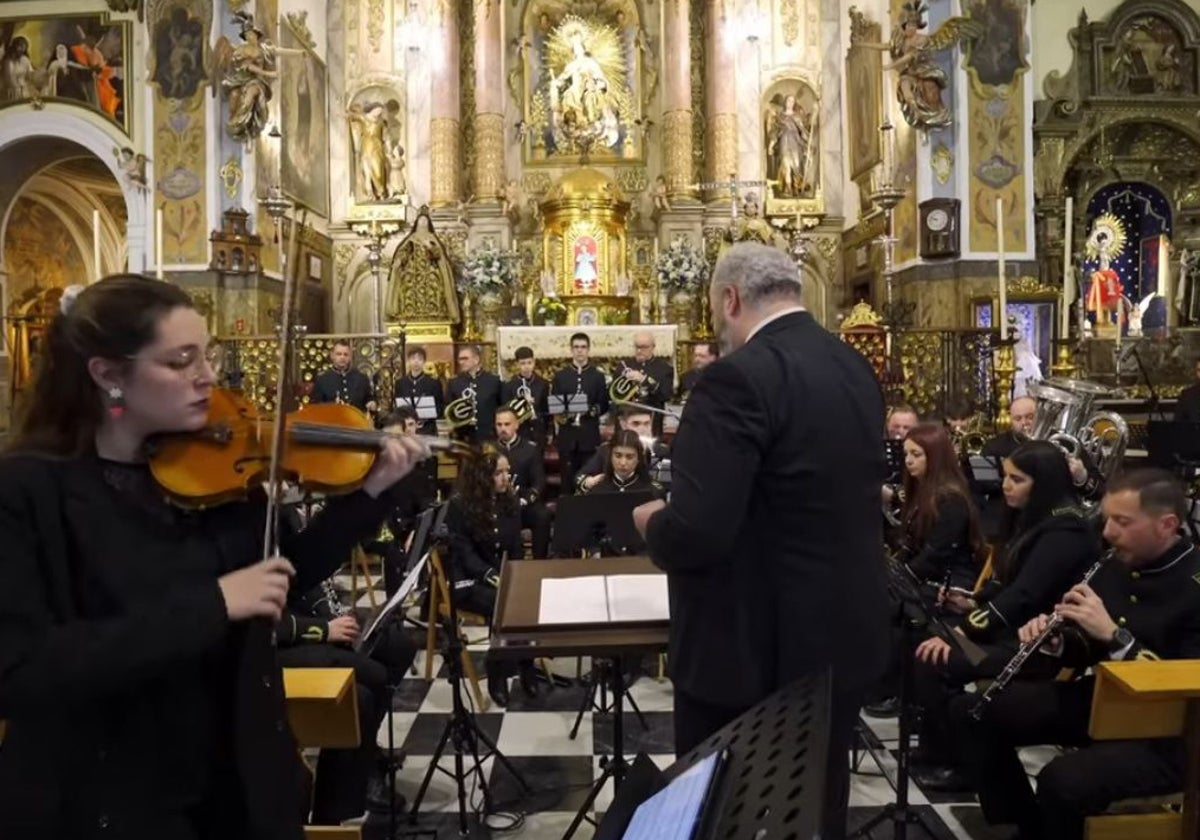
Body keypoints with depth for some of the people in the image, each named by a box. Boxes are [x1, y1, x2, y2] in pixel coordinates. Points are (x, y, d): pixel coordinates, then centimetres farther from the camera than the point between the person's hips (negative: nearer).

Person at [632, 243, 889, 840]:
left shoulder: (740, 377, -23)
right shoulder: (856, 369, 4)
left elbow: (693, 535, -29)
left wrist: (649, 520, -7)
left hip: (755, 650, -8)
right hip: (844, 636, 8)